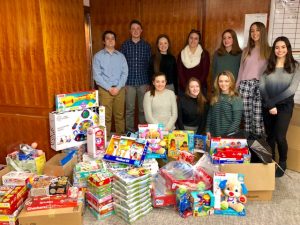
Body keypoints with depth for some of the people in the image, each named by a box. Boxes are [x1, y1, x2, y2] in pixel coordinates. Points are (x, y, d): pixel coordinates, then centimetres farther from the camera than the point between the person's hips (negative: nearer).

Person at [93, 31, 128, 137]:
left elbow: (125, 73, 3)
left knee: (120, 115, 9)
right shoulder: (98, 56, 1)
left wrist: (118, 87, -10)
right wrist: (109, 88, -12)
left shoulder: (121, 56, 9)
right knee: (106, 116, 1)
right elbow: (97, 75, -6)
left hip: (120, 89, 2)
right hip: (105, 90, -2)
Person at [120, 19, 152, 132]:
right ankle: (129, 131, 18)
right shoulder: (125, 45, 3)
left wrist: (149, 82, 2)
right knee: (129, 109, 5)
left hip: (143, 82, 1)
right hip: (129, 82, -1)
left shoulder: (146, 46, 5)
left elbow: (150, 65, 6)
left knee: (143, 109, 8)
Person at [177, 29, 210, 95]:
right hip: (184, 89, 1)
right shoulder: (182, 54, 7)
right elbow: (180, 72, 1)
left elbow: (205, 72, -2)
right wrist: (187, 87, -11)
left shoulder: (204, 54, 3)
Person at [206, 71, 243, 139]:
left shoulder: (236, 99, -8)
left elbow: (237, 121, -11)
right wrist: (208, 130, 2)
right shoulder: (214, 98, 6)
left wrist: (227, 135, -16)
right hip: (214, 135, 4)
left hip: (229, 136, -4)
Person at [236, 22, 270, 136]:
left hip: (260, 86, -2)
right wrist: (236, 86, 12)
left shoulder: (268, 51, 7)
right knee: (246, 116, 2)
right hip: (245, 86, 3)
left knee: (258, 118, -5)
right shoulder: (246, 50, 17)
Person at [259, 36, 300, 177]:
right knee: (270, 136, 11)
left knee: (279, 136, -7)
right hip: (267, 106, 2)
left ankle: (282, 163, 17)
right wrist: (269, 104, -14)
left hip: (285, 105, -2)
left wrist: (272, 101, -15)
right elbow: (261, 86, -5)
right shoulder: (268, 65, 3)